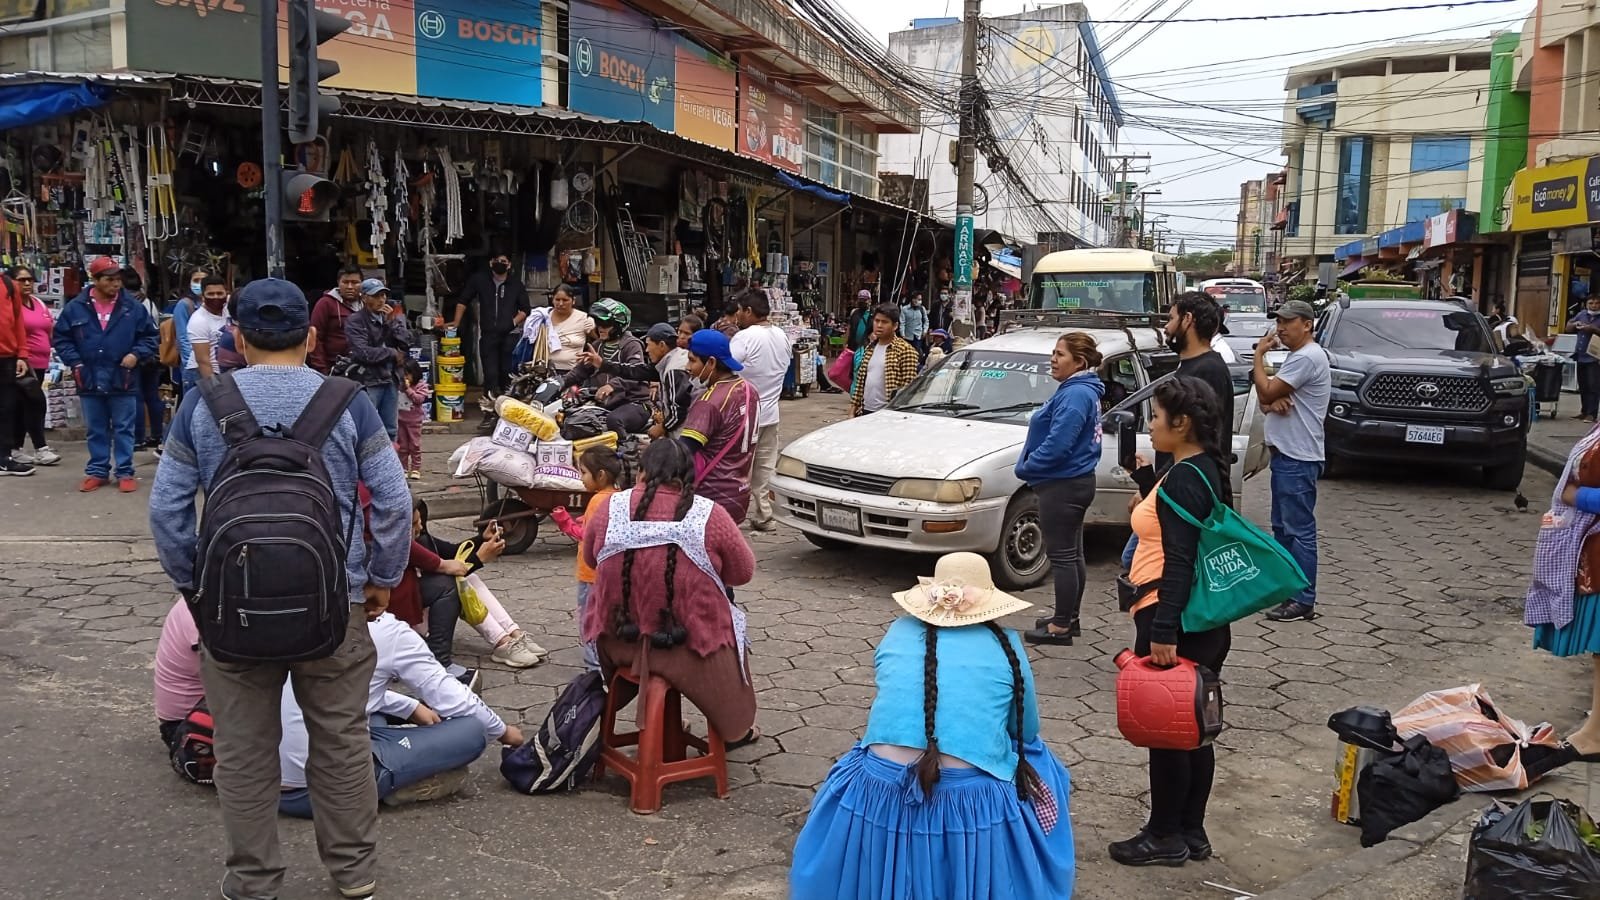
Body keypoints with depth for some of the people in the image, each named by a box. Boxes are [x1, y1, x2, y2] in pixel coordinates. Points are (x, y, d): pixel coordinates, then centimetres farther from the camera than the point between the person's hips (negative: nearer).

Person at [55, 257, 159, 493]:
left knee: (123, 429, 4)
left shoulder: (133, 307, -1)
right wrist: (75, 362, -5)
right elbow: (61, 338, 7)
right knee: (96, 430, 12)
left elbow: (151, 337, 5)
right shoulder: (75, 308, 0)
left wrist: (136, 354, -9)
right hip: (90, 381, 1)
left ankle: (125, 473, 11)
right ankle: (97, 472, 21)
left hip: (122, 380, -1)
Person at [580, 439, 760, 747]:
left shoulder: (610, 507, -8)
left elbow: (589, 559, 9)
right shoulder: (710, 516, -14)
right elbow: (743, 572, -2)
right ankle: (735, 729, 39)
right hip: (690, 646, -3)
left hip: (617, 640, 3)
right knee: (733, 622, 27)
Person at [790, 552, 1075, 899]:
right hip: (976, 806, -1)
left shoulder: (898, 632, 12)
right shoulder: (1006, 645, 6)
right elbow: (1025, 730, 17)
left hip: (877, 796, 2)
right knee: (1034, 761, 29)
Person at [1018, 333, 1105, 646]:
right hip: (1075, 482, 11)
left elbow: (1057, 444, -27)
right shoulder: (1080, 391, 13)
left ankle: (1061, 627, 5)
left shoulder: (1076, 394, -20)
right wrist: (1030, 467, 11)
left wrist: (1026, 468, -13)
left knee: (1062, 556, -3)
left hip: (1062, 486, -11)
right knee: (1072, 554, 17)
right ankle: (1069, 618, 28)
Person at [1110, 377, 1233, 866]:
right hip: (1204, 622, 10)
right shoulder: (1205, 470, 11)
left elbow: (1178, 562, -23)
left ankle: (1165, 837, 15)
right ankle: (1191, 832, 26)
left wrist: (1163, 632, -24)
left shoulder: (1182, 481, -18)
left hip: (1172, 622, -10)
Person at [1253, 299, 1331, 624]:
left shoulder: (1307, 357, -16)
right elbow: (1265, 400, 16)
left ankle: (1304, 601, -4)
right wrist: (1274, 402, -8)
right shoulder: (1296, 357, 18)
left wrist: (1259, 354, -6)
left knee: (1299, 529, -7)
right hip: (1285, 454, 11)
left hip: (1298, 459, -11)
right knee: (1282, 526, 17)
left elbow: (1265, 392, -19)